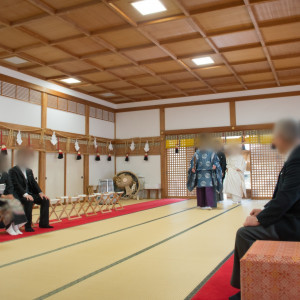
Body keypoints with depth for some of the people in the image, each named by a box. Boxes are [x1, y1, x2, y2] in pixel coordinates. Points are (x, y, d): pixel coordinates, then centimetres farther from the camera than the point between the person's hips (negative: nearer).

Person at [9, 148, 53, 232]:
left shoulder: (29, 171, 17)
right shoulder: (13, 171, -7)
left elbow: (33, 183, 12)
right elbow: (16, 185, -18)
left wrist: (40, 193, -4)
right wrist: (25, 194, -30)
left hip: (29, 194, 8)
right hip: (19, 195, -8)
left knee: (45, 200, -8)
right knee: (29, 201, -36)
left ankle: (43, 223, -2)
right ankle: (28, 226, -27)